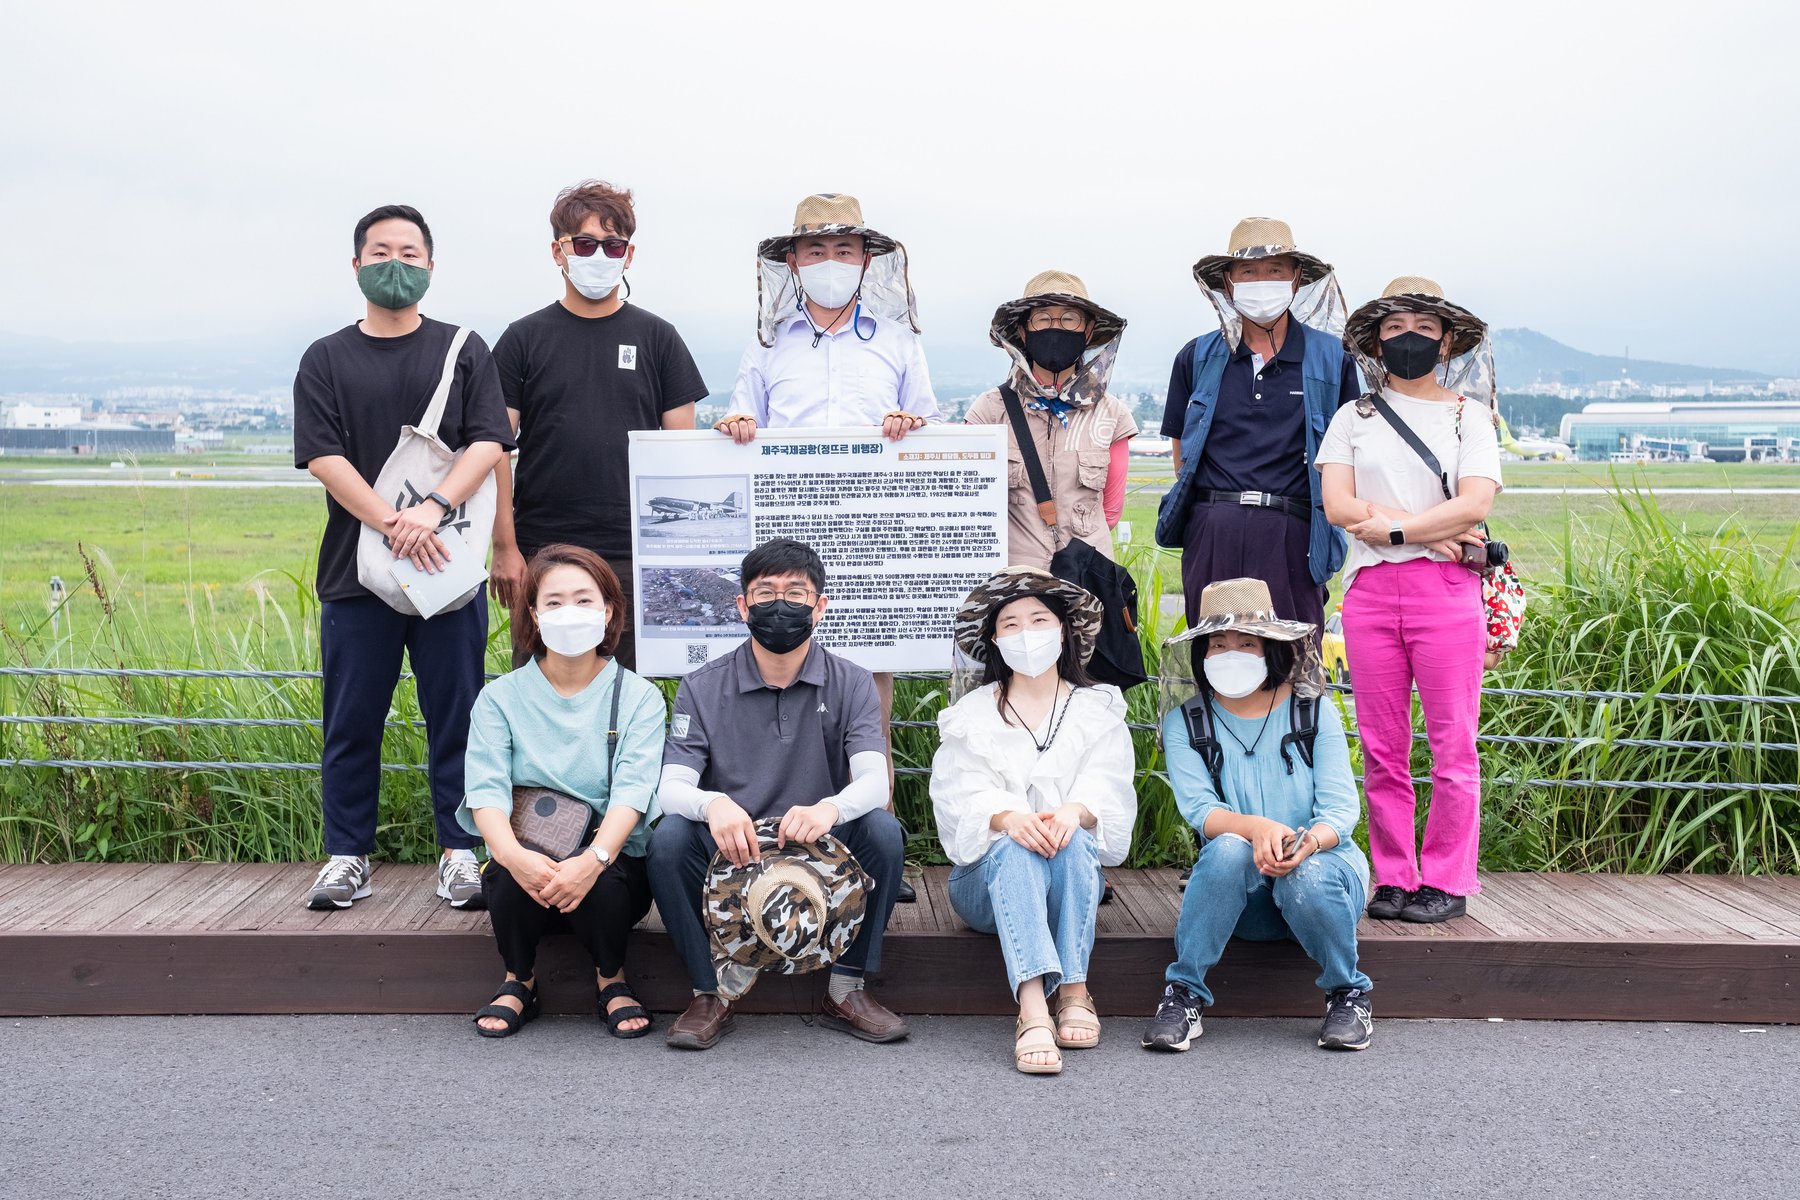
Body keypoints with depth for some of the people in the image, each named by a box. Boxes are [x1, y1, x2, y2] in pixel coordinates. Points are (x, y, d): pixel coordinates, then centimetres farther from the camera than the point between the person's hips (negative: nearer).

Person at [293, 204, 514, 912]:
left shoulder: (464, 352, 10)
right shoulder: (326, 360, 9)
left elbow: (488, 442, -2)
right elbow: (323, 457, -2)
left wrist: (433, 508, -17)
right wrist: (392, 524, -15)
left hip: (448, 564, 0)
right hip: (355, 567, 1)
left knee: (457, 715, 3)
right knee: (352, 721, 5)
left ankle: (460, 852, 12)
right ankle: (347, 856, 15)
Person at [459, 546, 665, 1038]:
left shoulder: (638, 696, 1)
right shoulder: (501, 697, 4)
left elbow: (632, 791, -13)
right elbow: (486, 790, -10)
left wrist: (593, 859, -33)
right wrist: (512, 854, -32)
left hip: (612, 863, -1)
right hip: (528, 868, 1)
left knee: (598, 881, -33)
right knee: (507, 872, -32)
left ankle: (612, 981, -1)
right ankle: (519, 982, -2)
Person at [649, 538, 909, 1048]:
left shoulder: (850, 684, -2)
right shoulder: (702, 689, -2)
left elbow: (873, 781, -16)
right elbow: (671, 787, -14)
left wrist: (830, 808, -41)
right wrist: (712, 804, -39)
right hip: (730, 858, 0)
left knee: (882, 829, -27)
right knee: (669, 836, -28)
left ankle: (846, 990, -10)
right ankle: (710, 995, -11)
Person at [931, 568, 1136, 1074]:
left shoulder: (1098, 708, 13)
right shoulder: (970, 715, 11)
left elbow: (1108, 788, -3)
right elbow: (960, 795, -7)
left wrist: (1073, 812, -28)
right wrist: (1008, 818, -30)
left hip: (1073, 876, 1)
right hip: (988, 879, -1)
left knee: (1071, 839, -32)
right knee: (1014, 848, -35)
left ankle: (1074, 989, -39)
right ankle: (1032, 1005, -54)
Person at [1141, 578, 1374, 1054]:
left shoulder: (1314, 711, 0)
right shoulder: (1184, 724, 0)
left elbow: (1340, 807, -9)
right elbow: (1199, 809, -14)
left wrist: (1309, 842, -33)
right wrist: (1257, 827, -36)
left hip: (1322, 863, 0)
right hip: (1243, 891, 0)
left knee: (1307, 878, -35)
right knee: (1228, 849, -34)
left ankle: (1349, 994, -6)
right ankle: (1183, 994, -22)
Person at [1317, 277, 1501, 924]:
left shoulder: (1470, 415, 10)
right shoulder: (1353, 418, 13)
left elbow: (1474, 504, -5)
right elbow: (1337, 505, -1)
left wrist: (1390, 526, -9)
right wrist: (1434, 527, -7)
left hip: (1446, 588, -2)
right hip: (1369, 588, 2)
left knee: (1452, 743, -2)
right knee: (1381, 746, 4)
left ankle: (1447, 880, 7)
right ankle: (1393, 877, 13)